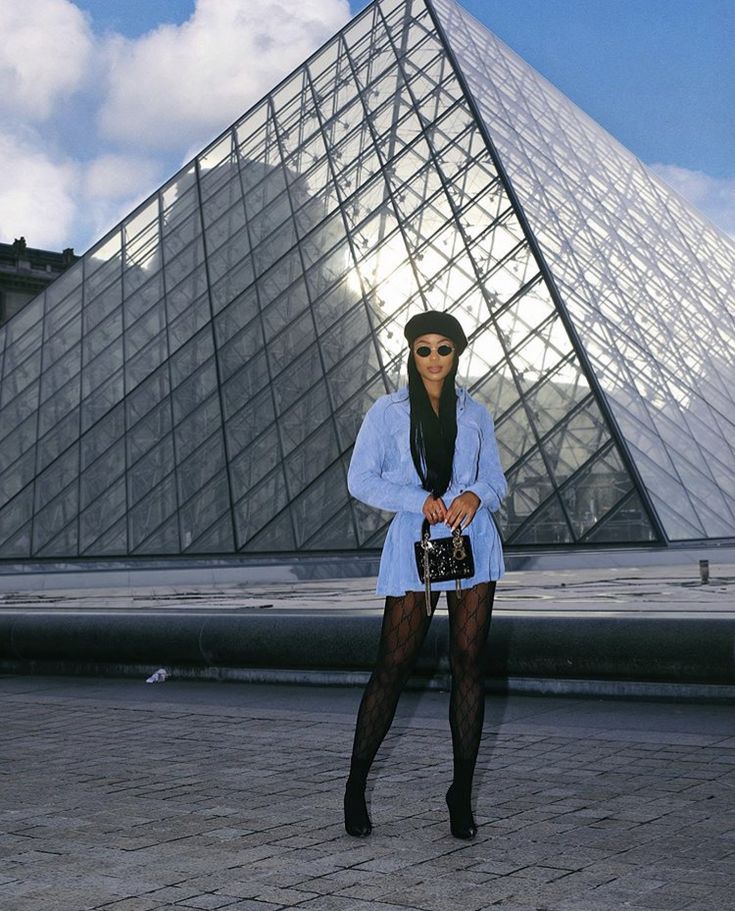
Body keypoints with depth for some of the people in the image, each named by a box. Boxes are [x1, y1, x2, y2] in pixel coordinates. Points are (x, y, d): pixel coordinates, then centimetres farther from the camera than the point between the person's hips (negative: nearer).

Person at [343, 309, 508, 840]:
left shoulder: (475, 414, 13)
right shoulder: (388, 412, 5)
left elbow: (497, 480, 15)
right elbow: (360, 479, -1)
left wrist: (475, 495, -8)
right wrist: (419, 499, -13)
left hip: (473, 542, 3)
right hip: (414, 543, -3)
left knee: (469, 665, 2)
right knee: (393, 666, -4)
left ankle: (462, 792, 11)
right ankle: (356, 786, 10)